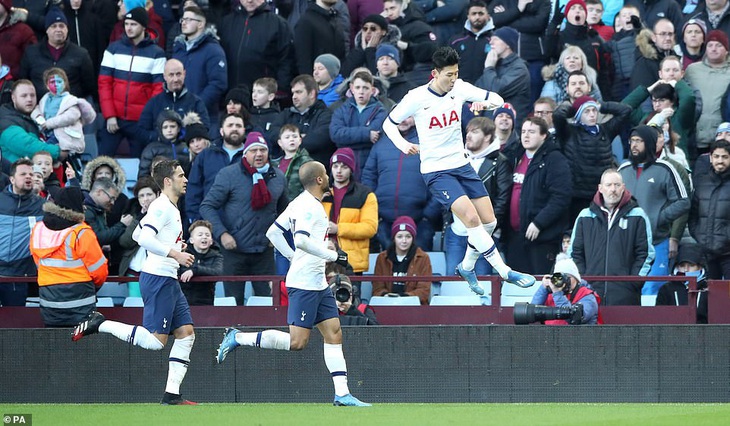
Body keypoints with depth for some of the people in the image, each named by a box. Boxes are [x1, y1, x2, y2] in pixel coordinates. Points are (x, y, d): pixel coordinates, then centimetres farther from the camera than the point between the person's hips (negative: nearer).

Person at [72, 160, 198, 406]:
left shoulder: (170, 208, 20)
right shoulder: (162, 207, -11)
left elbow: (137, 235, 28)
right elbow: (144, 238, -23)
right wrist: (175, 254, -23)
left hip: (168, 281, 11)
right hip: (158, 278, -11)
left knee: (186, 333, 5)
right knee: (155, 341, -13)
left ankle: (172, 395, 4)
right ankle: (100, 324, -5)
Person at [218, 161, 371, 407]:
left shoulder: (301, 203, 15)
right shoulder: (308, 206, -14)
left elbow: (273, 233, 19)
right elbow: (301, 240, -27)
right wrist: (333, 256, -19)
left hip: (318, 284, 11)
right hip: (304, 283, -11)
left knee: (334, 333, 5)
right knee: (297, 342, -12)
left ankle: (342, 393, 4)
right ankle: (238, 338, -3)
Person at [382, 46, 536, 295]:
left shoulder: (459, 88, -2)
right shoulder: (416, 98, -12)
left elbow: (498, 99, 4)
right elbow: (389, 123, 1)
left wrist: (486, 103, -19)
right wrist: (402, 144, -18)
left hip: (461, 165, 6)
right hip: (436, 171, -6)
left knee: (489, 222, 3)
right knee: (471, 217, -21)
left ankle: (467, 267, 27)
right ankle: (504, 272, -16)